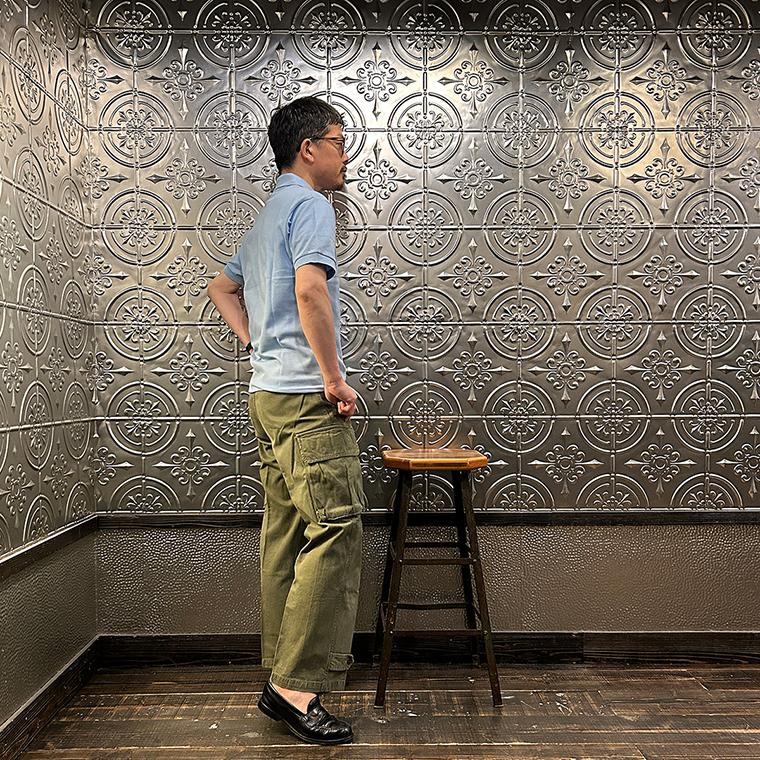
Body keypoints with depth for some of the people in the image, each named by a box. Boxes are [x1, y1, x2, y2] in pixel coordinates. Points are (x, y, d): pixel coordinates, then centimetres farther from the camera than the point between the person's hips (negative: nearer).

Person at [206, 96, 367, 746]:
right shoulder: (310, 205, -6)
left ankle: (281, 678, 17)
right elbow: (310, 289, -23)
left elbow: (221, 287, 33)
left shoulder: (265, 218, 24)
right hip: (306, 396, -10)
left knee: (287, 537, 10)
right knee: (335, 531, -10)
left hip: (269, 394, 10)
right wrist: (334, 379, -17)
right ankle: (298, 685, -7)